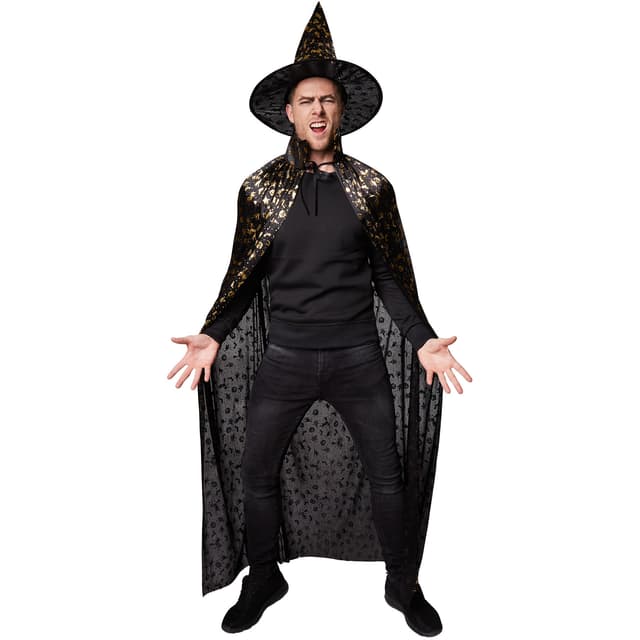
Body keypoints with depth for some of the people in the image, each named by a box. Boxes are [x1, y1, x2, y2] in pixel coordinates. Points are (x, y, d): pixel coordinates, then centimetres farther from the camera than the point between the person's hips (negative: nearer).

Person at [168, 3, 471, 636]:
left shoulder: (370, 185, 1)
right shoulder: (260, 186, 2)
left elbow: (390, 276, 3)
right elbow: (245, 276, 4)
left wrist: (422, 339, -8)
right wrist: (212, 336, -8)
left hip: (358, 357, 0)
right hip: (284, 358, 1)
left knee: (387, 476, 10)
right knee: (254, 475, 9)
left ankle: (403, 584, 35)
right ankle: (263, 579, 36)